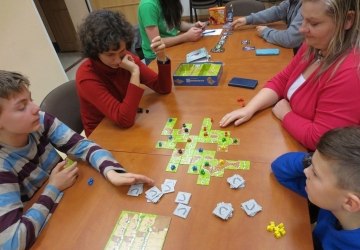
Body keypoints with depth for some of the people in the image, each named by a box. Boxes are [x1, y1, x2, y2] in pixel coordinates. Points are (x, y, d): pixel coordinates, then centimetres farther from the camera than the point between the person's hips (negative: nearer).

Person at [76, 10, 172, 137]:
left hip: (132, 126, 5)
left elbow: (163, 89, -8)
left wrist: (162, 58, -23)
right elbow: (125, 120, -29)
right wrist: (135, 73, -29)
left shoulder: (126, 58, -8)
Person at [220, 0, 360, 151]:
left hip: (312, 158, -7)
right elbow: (282, 80, 2)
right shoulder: (314, 45, -3)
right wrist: (250, 108, -11)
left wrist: (285, 114, -15)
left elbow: (318, 139, -31)